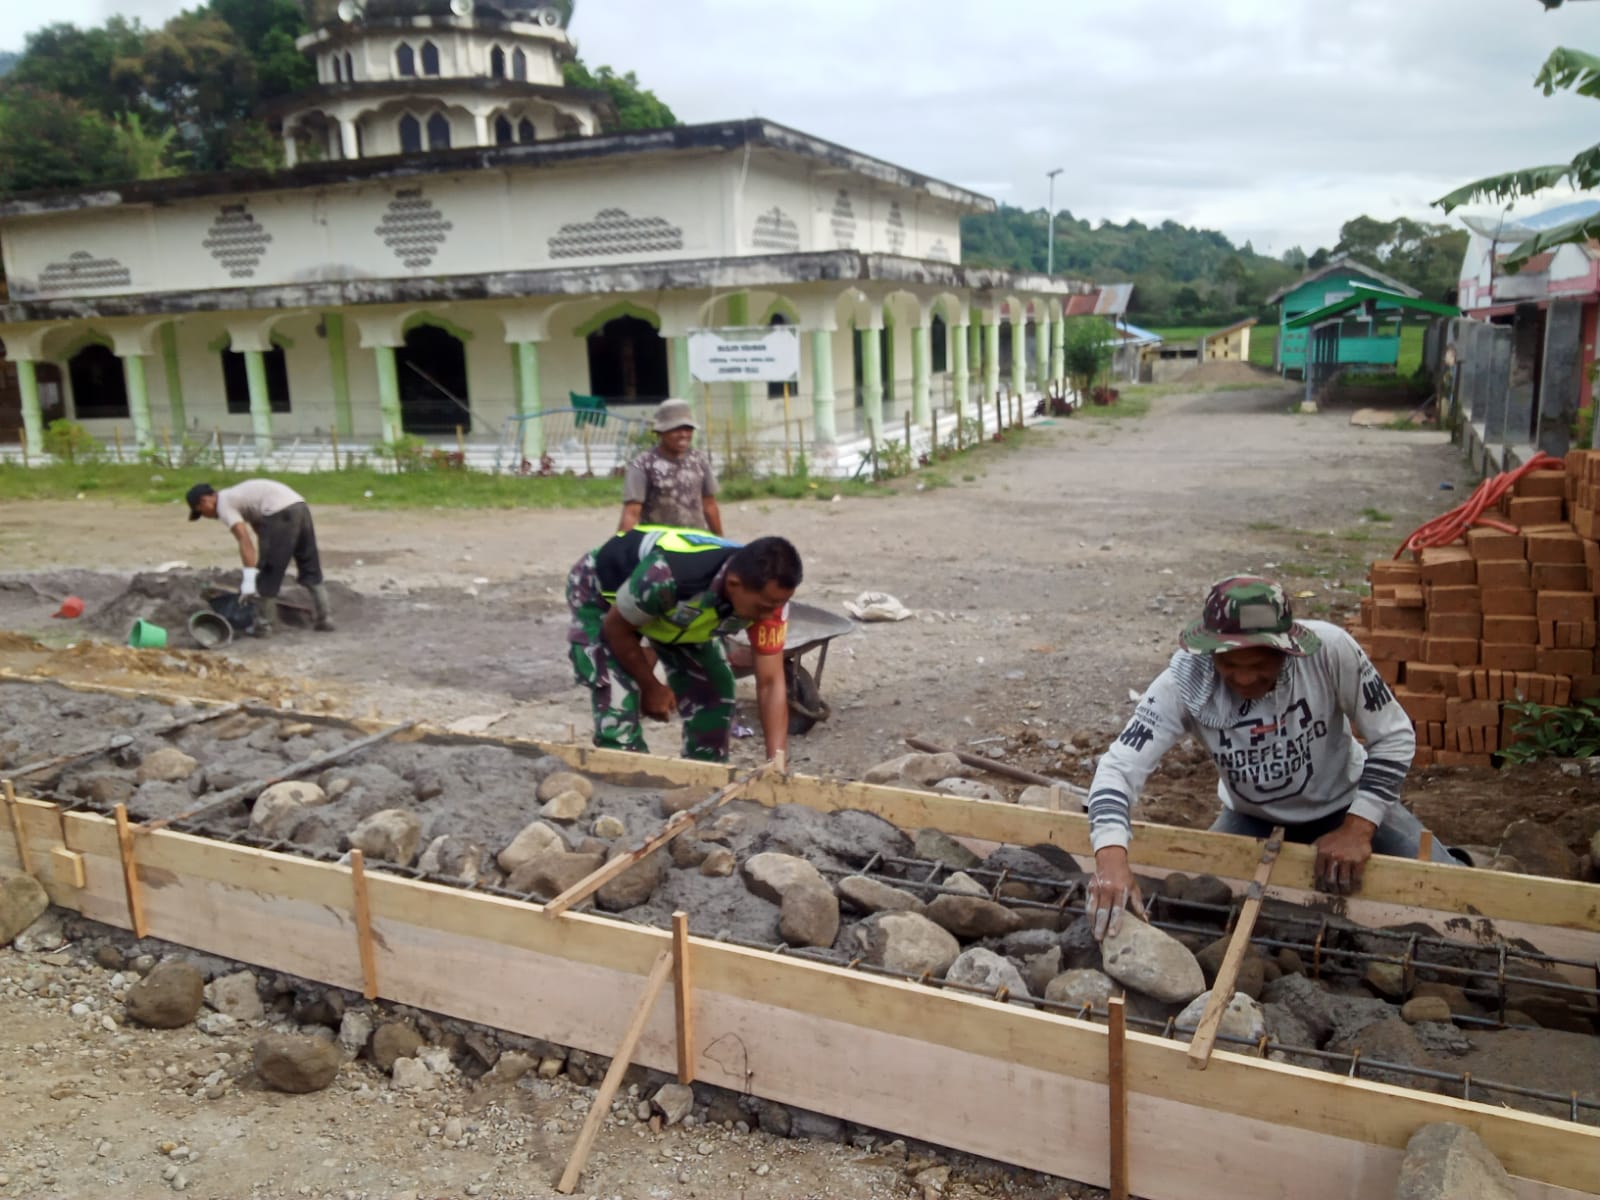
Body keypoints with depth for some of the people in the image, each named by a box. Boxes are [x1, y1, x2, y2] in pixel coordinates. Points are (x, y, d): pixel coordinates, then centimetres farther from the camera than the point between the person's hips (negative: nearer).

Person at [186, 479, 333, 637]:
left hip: (281, 513, -9)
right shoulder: (236, 495, 30)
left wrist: (249, 578, -13)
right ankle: (325, 619, 21)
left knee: (267, 575, 5)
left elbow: (244, 540, -10)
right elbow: (262, 532, 34)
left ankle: (263, 626, 13)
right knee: (310, 570, 17)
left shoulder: (224, 504, 3)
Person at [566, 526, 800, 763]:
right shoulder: (667, 577, -45)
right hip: (600, 594, -5)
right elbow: (617, 629, -24)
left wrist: (776, 760, -32)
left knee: (715, 694, -1)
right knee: (618, 705, -19)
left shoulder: (768, 595, -29)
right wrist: (651, 688, -11)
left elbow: (771, 683, -23)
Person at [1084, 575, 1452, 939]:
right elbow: (1118, 766, -34)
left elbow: (1395, 737, -19)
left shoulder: (1330, 648, -31)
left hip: (1345, 805, -1)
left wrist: (1358, 828, -27)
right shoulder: (1184, 682, -30)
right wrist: (1111, 855, -51)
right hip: (1252, 816, 1)